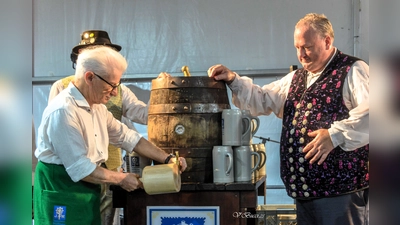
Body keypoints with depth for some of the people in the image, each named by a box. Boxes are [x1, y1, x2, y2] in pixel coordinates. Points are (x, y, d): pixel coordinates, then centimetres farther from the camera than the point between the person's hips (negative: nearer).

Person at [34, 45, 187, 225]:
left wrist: (167, 159, 5)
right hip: (61, 189, -9)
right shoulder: (63, 111, -23)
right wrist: (121, 179, -13)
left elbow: (127, 136, 13)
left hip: (86, 188, 9)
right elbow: (79, 168, -24)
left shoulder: (97, 107, 9)